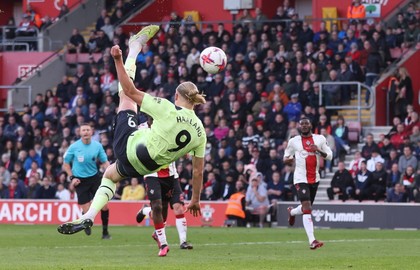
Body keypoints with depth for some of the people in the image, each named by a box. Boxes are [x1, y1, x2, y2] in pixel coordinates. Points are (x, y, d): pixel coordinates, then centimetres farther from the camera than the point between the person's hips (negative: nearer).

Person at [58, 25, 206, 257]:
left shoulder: (167, 109, -17)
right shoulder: (200, 132, -5)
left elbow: (131, 91, -19)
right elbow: (198, 171, -1)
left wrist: (118, 60, -16)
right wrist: (195, 200, 11)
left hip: (129, 146, -5)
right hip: (145, 167, 5)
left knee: (126, 96, 8)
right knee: (110, 175, 36)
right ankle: (89, 216, 24)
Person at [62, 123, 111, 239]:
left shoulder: (97, 145, -2)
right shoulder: (74, 147, -6)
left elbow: (104, 162, 5)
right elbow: (66, 164, 5)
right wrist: (72, 177, -6)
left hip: (94, 177, 2)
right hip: (80, 180, -2)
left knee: (104, 205, -10)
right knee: (86, 211, -6)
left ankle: (105, 232, 4)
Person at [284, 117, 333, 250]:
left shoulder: (319, 139, 5)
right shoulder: (293, 141, 2)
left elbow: (329, 156, 4)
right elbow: (286, 158, 12)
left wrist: (318, 150, -15)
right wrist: (287, 159, -12)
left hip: (315, 178, 4)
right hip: (301, 178, -4)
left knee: (307, 207, 18)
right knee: (307, 208, -17)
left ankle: (292, 212, 54)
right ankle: (312, 241, -22)